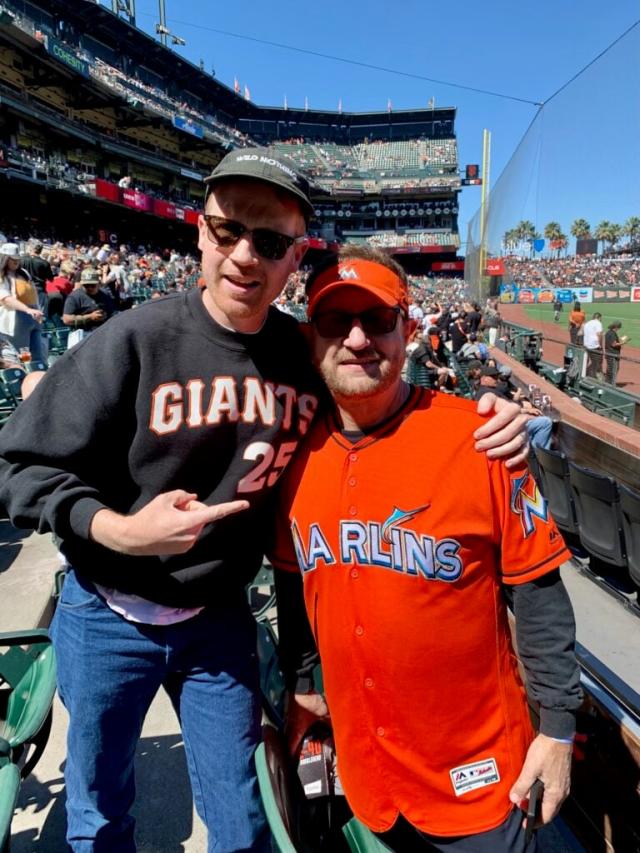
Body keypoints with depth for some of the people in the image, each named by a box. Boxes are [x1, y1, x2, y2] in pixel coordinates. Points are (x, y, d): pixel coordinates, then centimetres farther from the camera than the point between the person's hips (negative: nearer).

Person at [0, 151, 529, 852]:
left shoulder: (308, 356, -10)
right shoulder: (135, 339, -18)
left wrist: (486, 426, -17)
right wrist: (116, 529, -29)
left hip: (218, 621, 2)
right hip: (109, 618, -1)